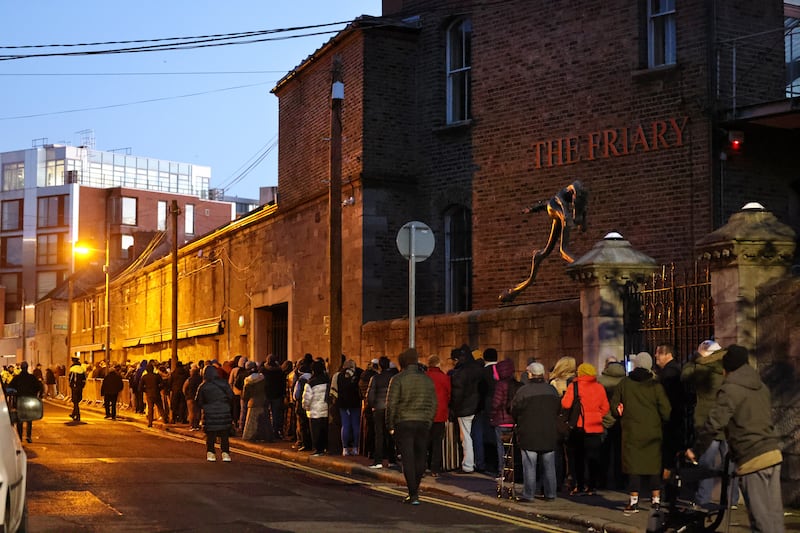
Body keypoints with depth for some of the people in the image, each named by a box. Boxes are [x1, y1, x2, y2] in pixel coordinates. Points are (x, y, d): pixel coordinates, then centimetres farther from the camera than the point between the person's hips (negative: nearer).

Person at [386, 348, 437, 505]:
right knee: (420, 457, 13)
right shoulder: (427, 380, 9)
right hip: (423, 423, 4)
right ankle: (414, 490, 22)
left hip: (403, 423, -4)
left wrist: (390, 426, 0)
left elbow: (391, 404, -8)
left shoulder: (398, 379, -6)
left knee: (408, 459, -2)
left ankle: (413, 494, -5)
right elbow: (433, 403, 11)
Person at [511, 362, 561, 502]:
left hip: (528, 434, -4)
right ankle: (550, 494, 15)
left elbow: (514, 412, -4)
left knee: (529, 466, 1)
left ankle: (528, 495, 2)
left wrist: (519, 423, 15)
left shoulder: (523, 391, -12)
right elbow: (558, 410, 11)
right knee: (549, 466, 10)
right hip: (549, 434, 4)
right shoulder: (552, 390, 2)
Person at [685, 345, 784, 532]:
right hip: (773, 453, 7)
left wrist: (695, 450, -4)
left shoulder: (731, 389, -9)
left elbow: (713, 424, -15)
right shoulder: (761, 387, 15)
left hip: (752, 459, -7)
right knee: (774, 515, 11)